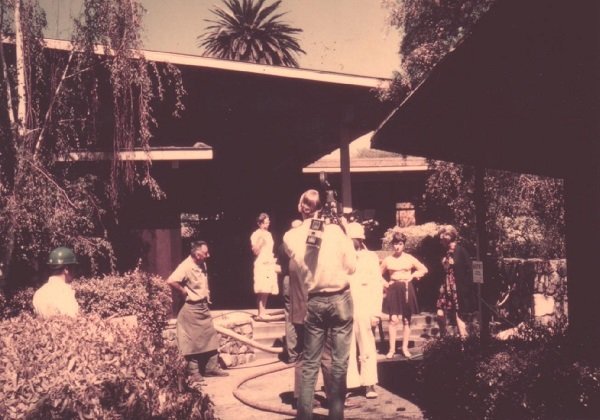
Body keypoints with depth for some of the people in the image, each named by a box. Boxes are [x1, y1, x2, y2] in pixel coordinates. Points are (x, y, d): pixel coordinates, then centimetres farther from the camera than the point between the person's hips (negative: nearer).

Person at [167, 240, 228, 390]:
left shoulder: (202, 265, 5)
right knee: (193, 342, -1)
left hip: (203, 306, 9)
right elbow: (171, 281, -34)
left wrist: (207, 295, 9)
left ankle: (212, 367, 27)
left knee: (210, 337, 14)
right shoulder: (186, 267, -22)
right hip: (192, 309, -9)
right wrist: (184, 293, -21)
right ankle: (194, 375, 7)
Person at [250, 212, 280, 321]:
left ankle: (263, 313, 6)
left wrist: (274, 262, 19)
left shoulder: (268, 234, 17)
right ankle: (261, 313, -12)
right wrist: (260, 239, -21)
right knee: (262, 290, -13)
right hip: (261, 264, -7)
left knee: (267, 290, 2)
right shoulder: (256, 234, -5)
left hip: (270, 264, 7)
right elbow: (255, 251, -12)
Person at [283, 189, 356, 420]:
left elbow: (297, 268, 5)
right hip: (340, 299, -1)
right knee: (339, 361, 5)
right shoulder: (335, 230, -7)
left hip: (313, 302, 1)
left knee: (310, 363, 9)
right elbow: (351, 266, -3)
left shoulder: (291, 237, -4)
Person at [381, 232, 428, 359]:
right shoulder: (387, 260, 4)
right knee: (393, 319, -10)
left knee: (406, 320, 4)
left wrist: (413, 276, 0)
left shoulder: (409, 258, 5)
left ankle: (405, 348, 12)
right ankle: (392, 349, -7)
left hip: (407, 289, 1)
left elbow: (424, 269, 12)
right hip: (393, 290, -1)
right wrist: (385, 284, 2)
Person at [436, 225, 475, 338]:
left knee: (458, 317, -4)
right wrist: (442, 286, 10)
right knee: (440, 314, 6)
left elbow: (468, 271, -12)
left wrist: (466, 289, -14)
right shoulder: (446, 252, 9)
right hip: (446, 288, 7)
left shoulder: (460, 250, -12)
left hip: (458, 289, -7)